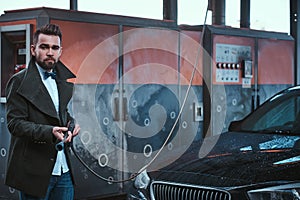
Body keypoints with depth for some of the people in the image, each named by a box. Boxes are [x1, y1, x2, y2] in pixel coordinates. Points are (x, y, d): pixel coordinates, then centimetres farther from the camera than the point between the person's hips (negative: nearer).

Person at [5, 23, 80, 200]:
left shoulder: (65, 81, 14)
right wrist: (49, 132, -27)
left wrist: (72, 124, 3)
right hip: (36, 170, -6)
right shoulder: (20, 81, -6)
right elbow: (15, 123, -13)